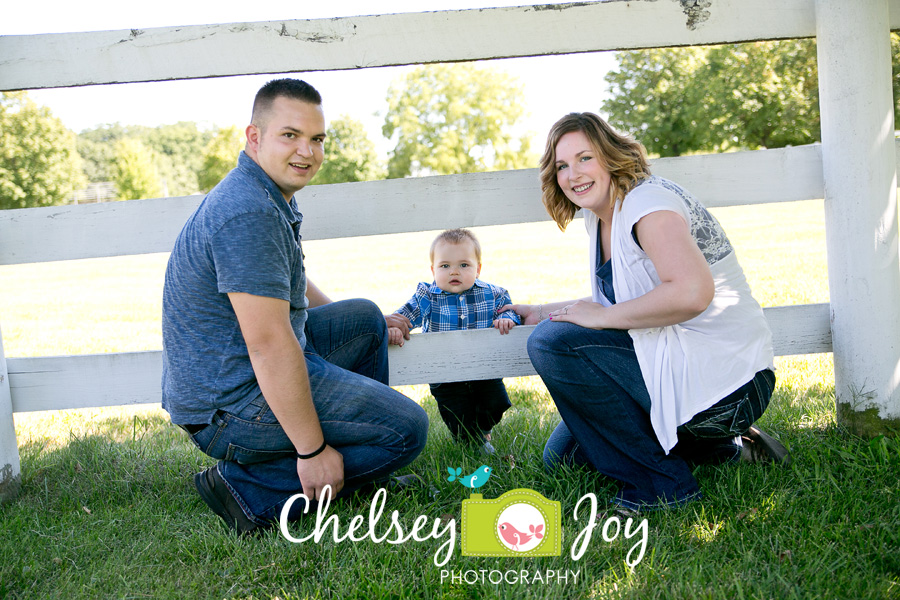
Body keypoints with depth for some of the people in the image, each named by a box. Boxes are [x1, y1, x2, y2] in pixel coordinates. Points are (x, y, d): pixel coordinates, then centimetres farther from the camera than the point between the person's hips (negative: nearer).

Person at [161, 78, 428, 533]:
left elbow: (288, 286, 28)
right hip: (231, 406, -11)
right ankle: (252, 492, -7)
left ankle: (357, 471, 28)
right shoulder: (249, 213, -24)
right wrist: (313, 449, -22)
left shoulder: (268, 196, 11)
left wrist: (363, 327, 35)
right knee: (406, 428, -8)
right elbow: (268, 345, -28)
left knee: (364, 317, 24)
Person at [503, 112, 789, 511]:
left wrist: (601, 317, -22)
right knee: (562, 455, 16)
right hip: (671, 368, 11)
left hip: (723, 384, -10)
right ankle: (723, 448, 13)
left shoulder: (647, 200, -16)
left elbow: (692, 292, -32)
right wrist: (540, 312, 20)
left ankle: (661, 481, -10)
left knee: (552, 343, -22)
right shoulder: (598, 220, 13)